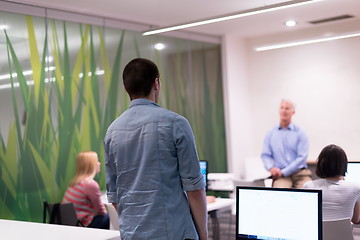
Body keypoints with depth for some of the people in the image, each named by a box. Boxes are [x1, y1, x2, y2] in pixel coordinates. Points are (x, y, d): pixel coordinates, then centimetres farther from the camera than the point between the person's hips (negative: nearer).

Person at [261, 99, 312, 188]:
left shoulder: (300, 133, 6)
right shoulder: (270, 134, 15)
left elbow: (302, 157, -2)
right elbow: (265, 155, 12)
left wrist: (283, 172, -10)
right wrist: (271, 168, -10)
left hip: (299, 172, 0)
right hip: (280, 174, 0)